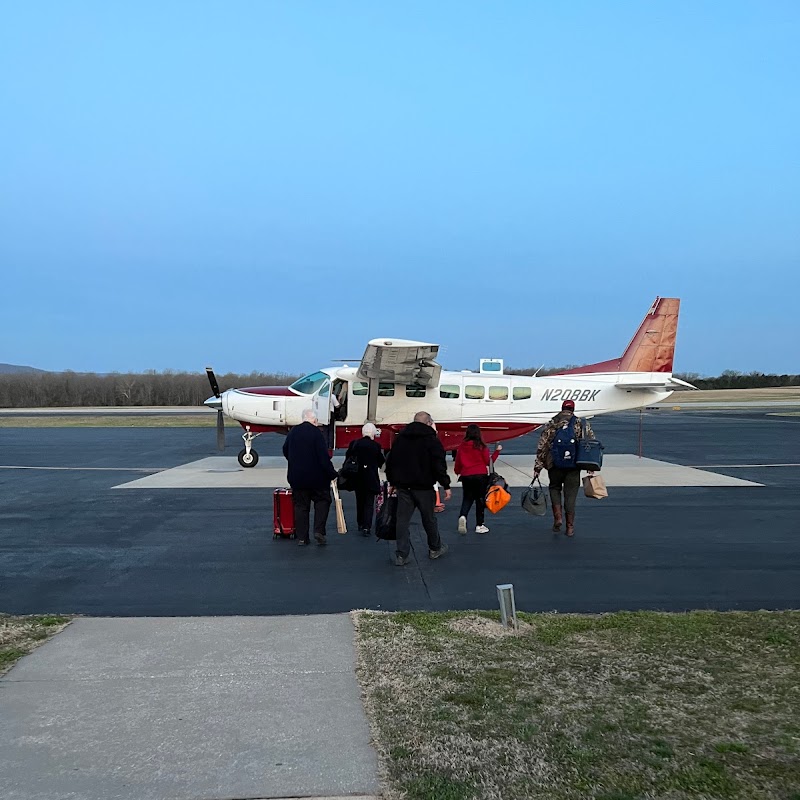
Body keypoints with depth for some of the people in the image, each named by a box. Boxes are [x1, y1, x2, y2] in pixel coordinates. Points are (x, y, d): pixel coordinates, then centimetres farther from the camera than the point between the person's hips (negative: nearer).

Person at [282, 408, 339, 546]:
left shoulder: (293, 431, 2)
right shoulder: (316, 432, -14)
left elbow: (285, 451, 16)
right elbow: (324, 456, -17)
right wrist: (332, 474, -10)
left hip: (297, 476, 4)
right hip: (316, 476, -4)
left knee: (301, 506, 10)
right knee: (322, 500, 14)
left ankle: (301, 537, 10)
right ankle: (319, 531, 1)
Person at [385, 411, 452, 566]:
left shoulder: (400, 437, 13)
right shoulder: (431, 439, -5)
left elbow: (390, 461, 17)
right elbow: (439, 466, -11)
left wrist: (392, 482, 22)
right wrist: (446, 486, -6)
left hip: (403, 486, 4)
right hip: (423, 486, -4)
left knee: (402, 519, 4)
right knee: (429, 518, 11)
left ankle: (402, 554, 2)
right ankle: (435, 548, 27)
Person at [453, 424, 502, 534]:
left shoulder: (461, 447, 0)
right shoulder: (481, 447, -7)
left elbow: (458, 462, 8)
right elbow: (488, 462, -3)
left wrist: (457, 471, 30)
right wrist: (497, 451, 8)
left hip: (466, 476, 2)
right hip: (480, 476, -2)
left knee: (467, 498, 18)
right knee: (480, 500, 9)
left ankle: (462, 516, -8)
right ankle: (479, 525, 14)